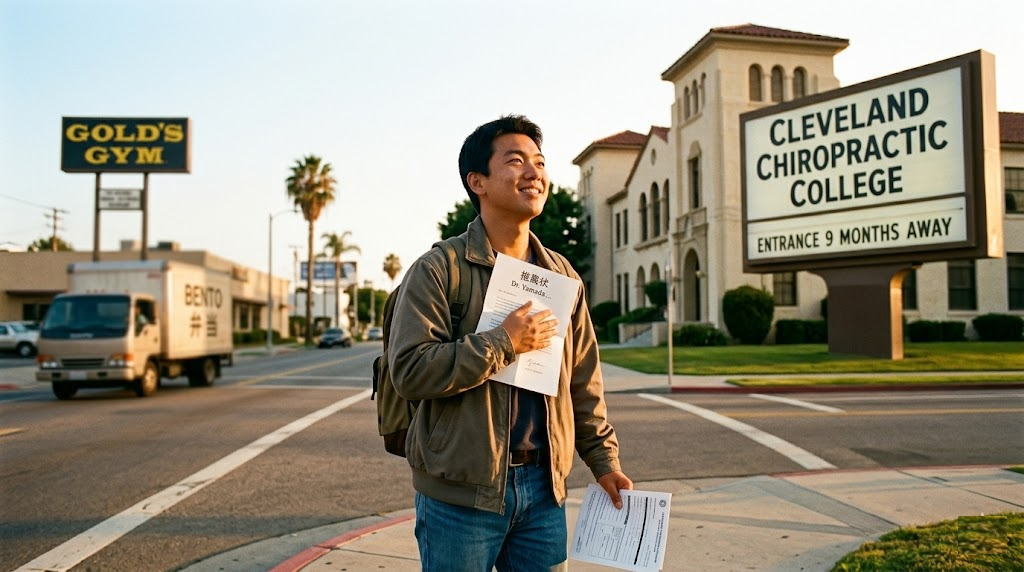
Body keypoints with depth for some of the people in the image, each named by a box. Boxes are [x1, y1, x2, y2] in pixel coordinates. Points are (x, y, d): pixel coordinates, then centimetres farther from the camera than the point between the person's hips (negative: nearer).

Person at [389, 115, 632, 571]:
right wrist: (503, 342, -19)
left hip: (543, 487, 5)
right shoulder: (437, 270, -8)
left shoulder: (561, 275, 8)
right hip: (460, 494, -4)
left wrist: (603, 459, 11)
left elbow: (584, 382, 13)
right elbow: (409, 371, -18)